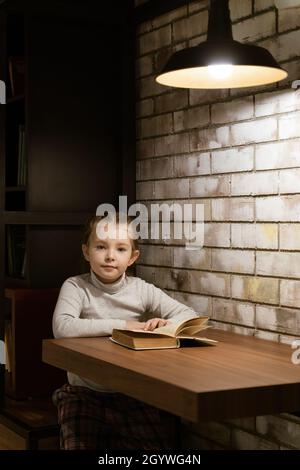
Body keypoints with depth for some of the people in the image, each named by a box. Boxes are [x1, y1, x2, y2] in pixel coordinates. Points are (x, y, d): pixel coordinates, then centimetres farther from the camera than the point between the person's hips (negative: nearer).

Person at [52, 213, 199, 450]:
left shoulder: (142, 290, 0)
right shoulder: (75, 287, -6)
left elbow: (189, 315, 1)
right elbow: (62, 328, -24)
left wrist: (168, 324, -21)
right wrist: (121, 325, -24)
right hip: (86, 393, -2)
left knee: (158, 444, -10)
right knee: (81, 444, -20)